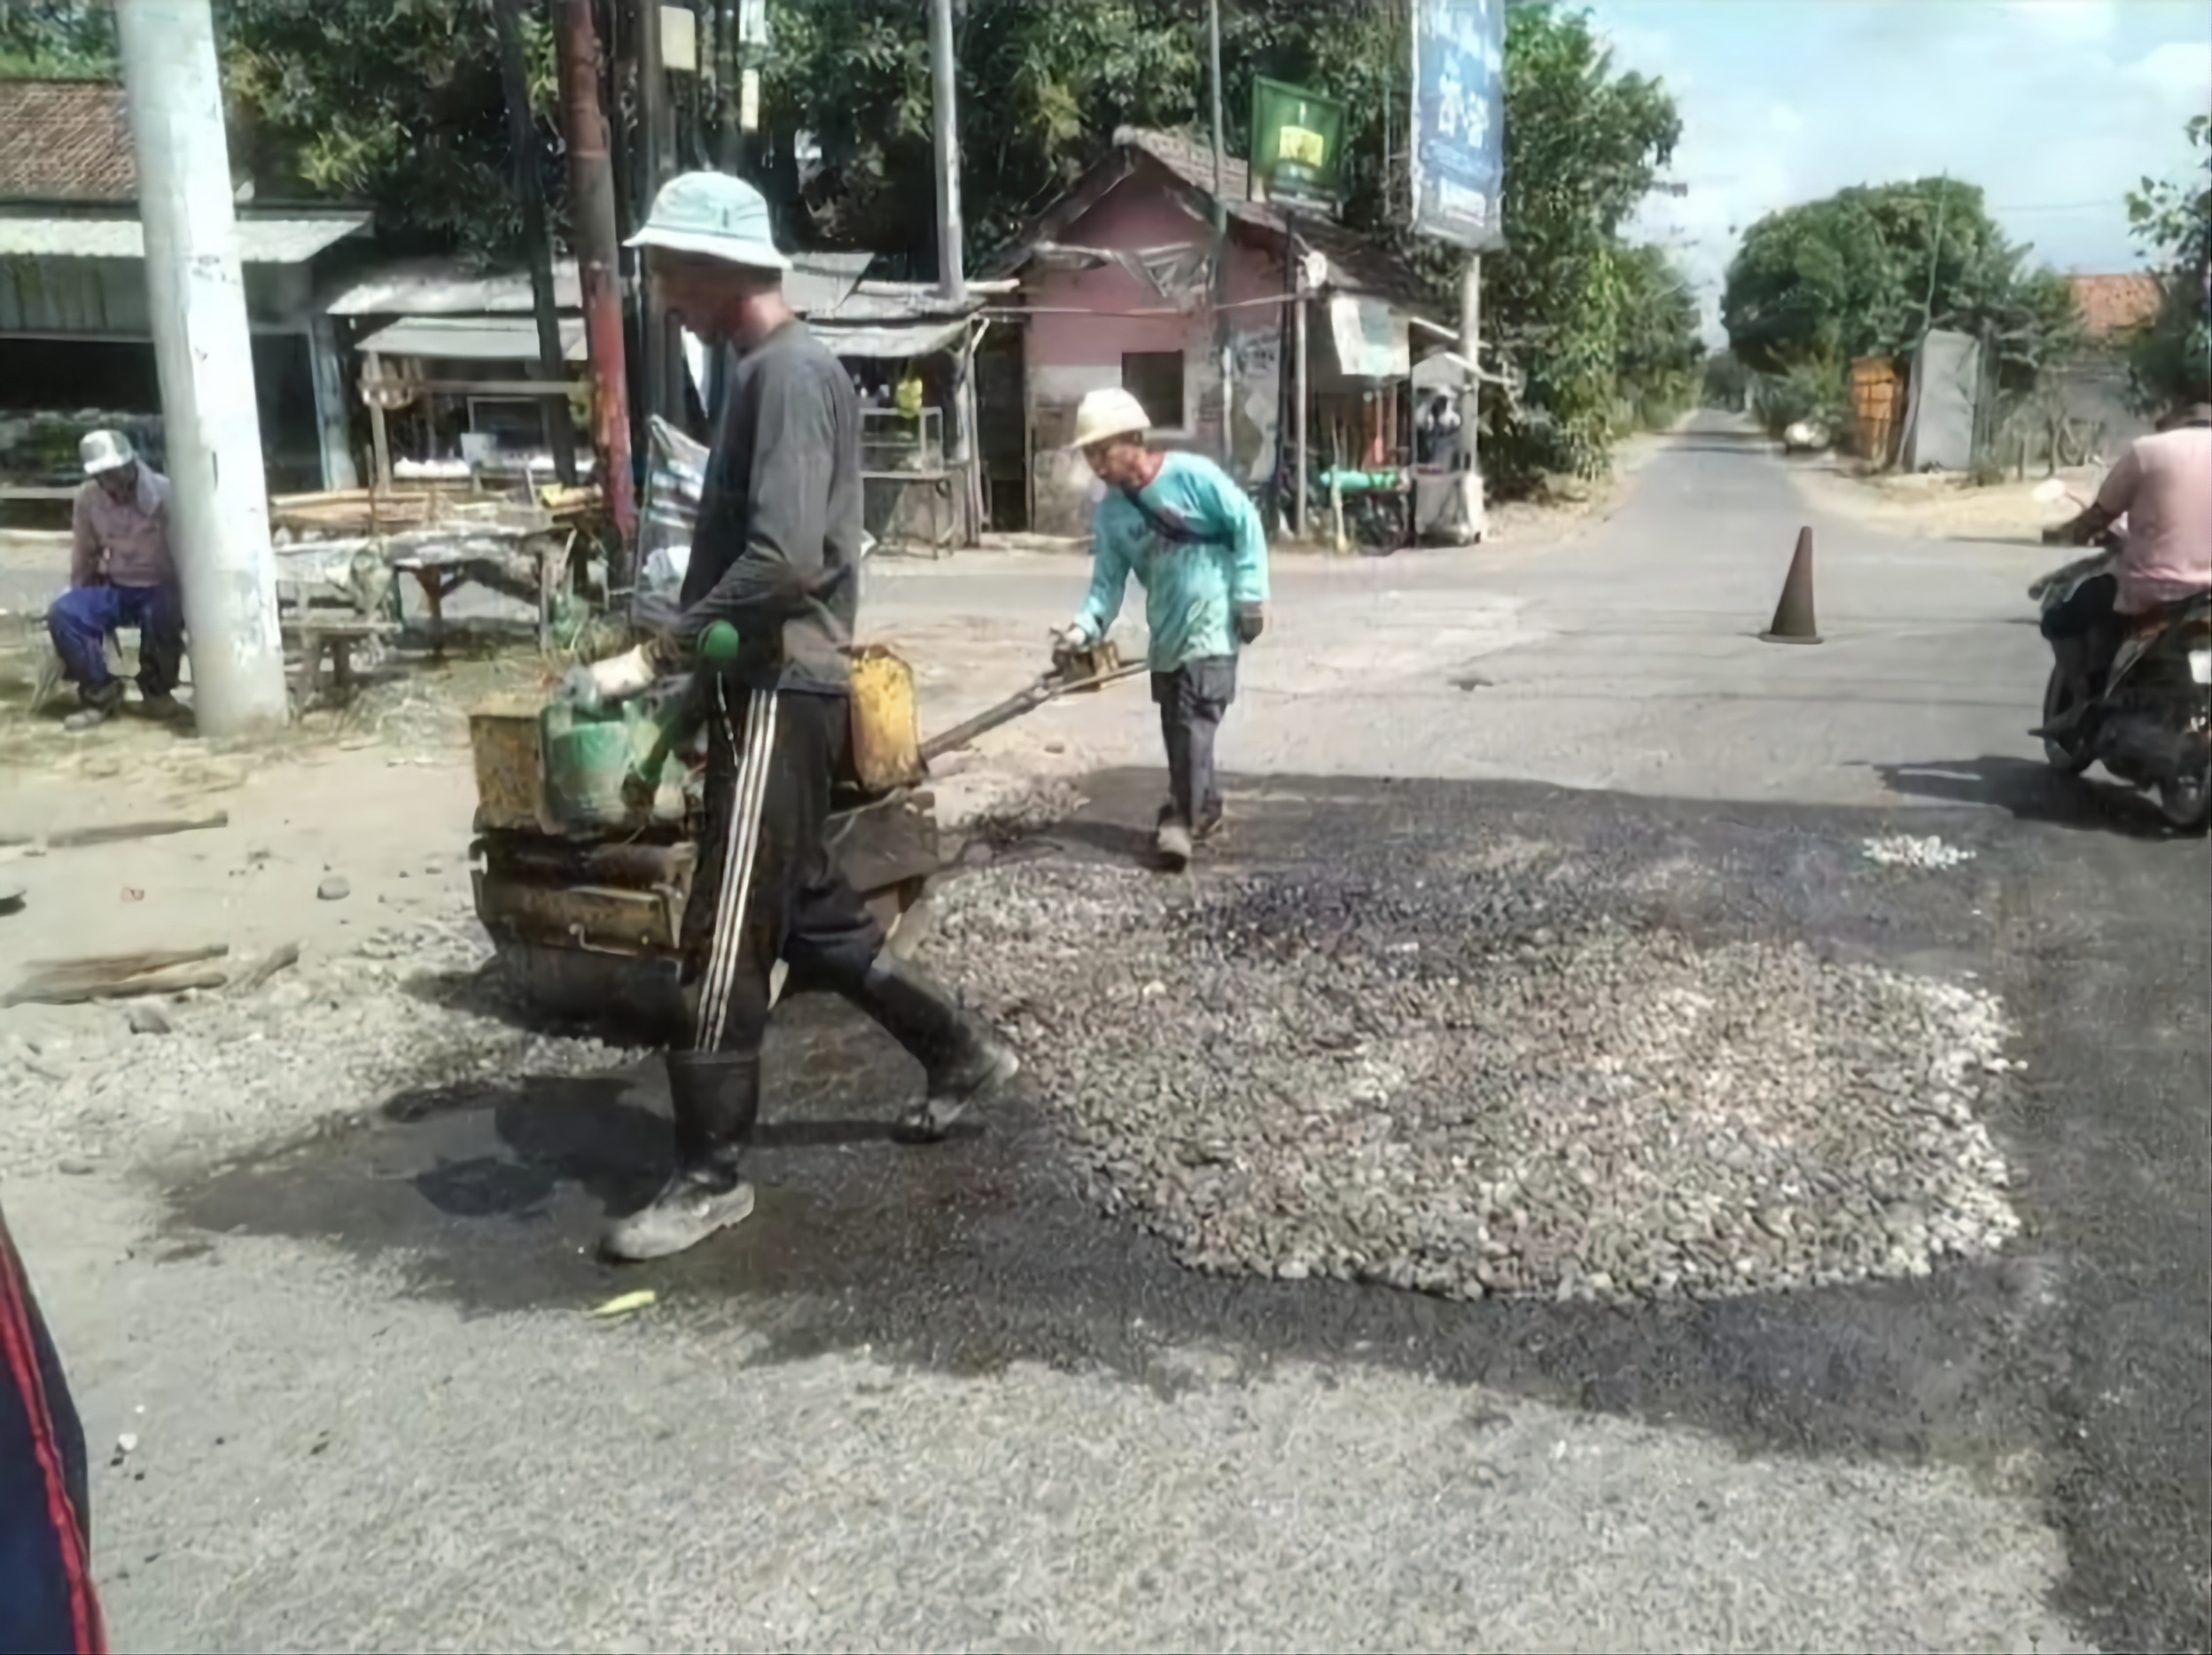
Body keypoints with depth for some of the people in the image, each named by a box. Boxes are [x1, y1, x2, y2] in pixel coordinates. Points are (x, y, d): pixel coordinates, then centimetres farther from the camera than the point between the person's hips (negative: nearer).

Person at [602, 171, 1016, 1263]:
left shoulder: (790, 374, -15)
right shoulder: (770, 372, 17)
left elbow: (786, 560, -26)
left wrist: (679, 633, -13)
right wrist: (696, 649, 15)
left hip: (778, 695, -10)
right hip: (761, 690, 10)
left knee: (725, 940, -4)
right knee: (810, 919, 17)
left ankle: (712, 1176, 7)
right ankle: (960, 1054, 30)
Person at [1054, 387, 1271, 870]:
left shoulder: (1193, 475, -16)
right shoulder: (1111, 511, 0)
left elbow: (1247, 527, -10)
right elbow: (1109, 578, -1)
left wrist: (1251, 594, -12)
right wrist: (1086, 626, -19)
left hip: (1211, 623, -6)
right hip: (1166, 631, 6)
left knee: (1194, 721, -10)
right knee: (1177, 728, 12)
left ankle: (1182, 819, -4)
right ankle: (1204, 808, 28)